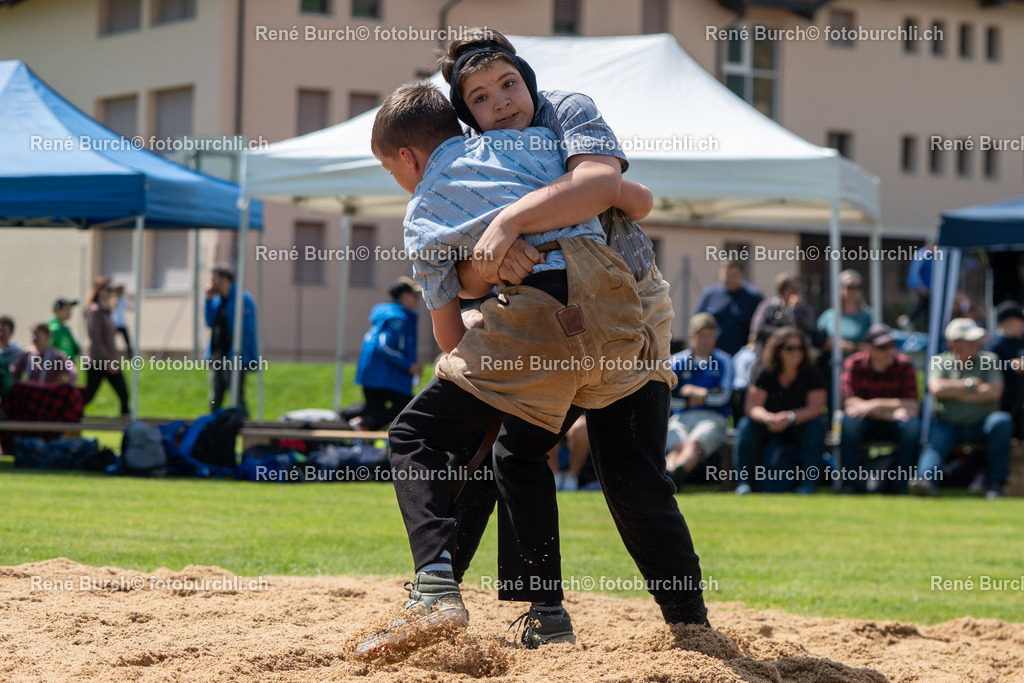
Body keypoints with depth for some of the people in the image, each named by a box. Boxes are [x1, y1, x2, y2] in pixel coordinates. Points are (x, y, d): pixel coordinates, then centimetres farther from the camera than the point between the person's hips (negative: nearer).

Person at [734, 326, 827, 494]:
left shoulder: (810, 374, -10)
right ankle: (745, 480, -20)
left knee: (816, 426, -31)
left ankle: (809, 481, -25)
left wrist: (789, 417, -35)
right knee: (747, 426, -26)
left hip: (799, 427, -1)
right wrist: (768, 418, -36)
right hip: (769, 425, 1)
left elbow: (815, 408, -18)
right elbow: (752, 406, -12)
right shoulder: (766, 374, -7)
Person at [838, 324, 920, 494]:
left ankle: (903, 483, -22)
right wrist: (892, 411, -23)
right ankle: (848, 482, -25)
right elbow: (850, 403, -19)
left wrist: (875, 405, -24)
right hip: (866, 424, 0)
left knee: (912, 425, -32)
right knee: (850, 422, -33)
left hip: (893, 426, 1)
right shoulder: (854, 364, -9)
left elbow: (913, 406, -15)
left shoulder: (904, 365, -8)